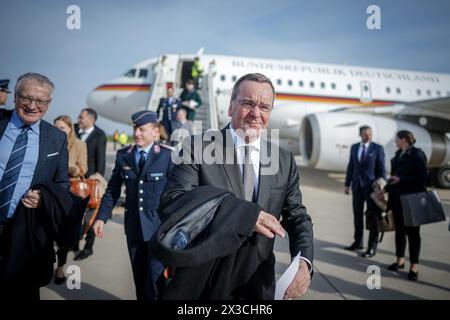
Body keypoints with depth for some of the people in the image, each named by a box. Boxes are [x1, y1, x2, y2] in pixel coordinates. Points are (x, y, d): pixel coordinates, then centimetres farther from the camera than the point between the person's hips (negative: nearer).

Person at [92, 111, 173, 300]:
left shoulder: (168, 156, -9)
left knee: (154, 278, 0)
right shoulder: (123, 155, 3)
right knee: (139, 277, 16)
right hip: (133, 226, 4)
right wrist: (102, 217, -3)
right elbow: (112, 190, 6)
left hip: (158, 226, -4)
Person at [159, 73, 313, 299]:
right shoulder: (198, 147, -12)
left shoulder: (285, 161, 1)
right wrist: (241, 215, -31)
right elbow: (169, 203, -23)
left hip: (259, 284, 4)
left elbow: (297, 217, 2)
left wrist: (304, 261, -18)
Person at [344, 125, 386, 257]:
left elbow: (382, 169, -6)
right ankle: (358, 241, 24)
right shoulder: (354, 147, 8)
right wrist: (347, 184, 9)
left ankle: (372, 247, 9)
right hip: (357, 185, 4)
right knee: (357, 215, 11)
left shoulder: (378, 148, -5)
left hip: (371, 186, -4)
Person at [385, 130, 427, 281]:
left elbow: (422, 178, -16)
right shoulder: (398, 154, 9)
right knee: (399, 229, 13)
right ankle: (400, 260, 24)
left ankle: (414, 266, 11)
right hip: (397, 198, 7)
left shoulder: (417, 154, -12)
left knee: (412, 232, 1)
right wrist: (386, 189, 12)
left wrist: (401, 179, -20)